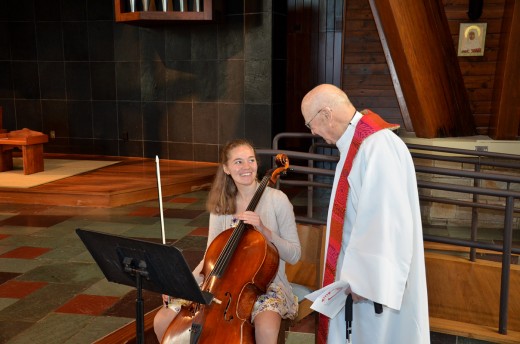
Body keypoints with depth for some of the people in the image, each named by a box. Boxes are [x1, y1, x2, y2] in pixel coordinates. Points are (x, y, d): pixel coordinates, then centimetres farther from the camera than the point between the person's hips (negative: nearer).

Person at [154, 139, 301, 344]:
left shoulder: (277, 199, -9)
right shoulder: (220, 205, 3)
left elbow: (294, 255, -9)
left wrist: (264, 231, -24)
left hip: (267, 284, -3)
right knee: (162, 321, -9)